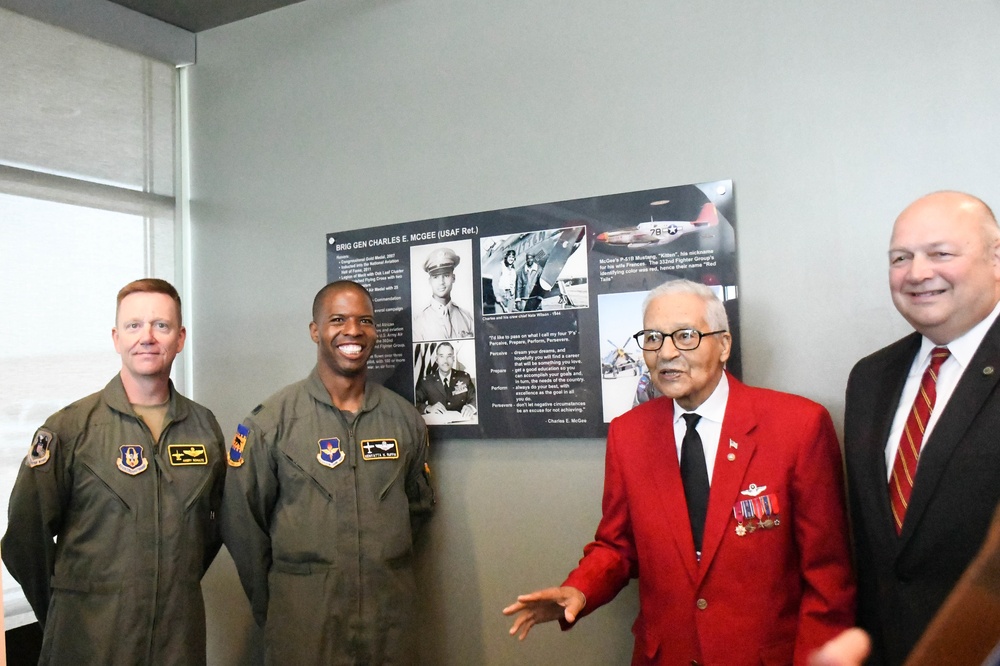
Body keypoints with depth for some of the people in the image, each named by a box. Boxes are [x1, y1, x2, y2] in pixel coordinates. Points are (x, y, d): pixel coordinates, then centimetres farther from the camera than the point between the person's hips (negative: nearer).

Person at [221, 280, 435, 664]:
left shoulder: (405, 419, 2)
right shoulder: (272, 420, -7)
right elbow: (242, 522, -3)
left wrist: (384, 571, 9)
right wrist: (269, 607, 2)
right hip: (302, 626, -3)